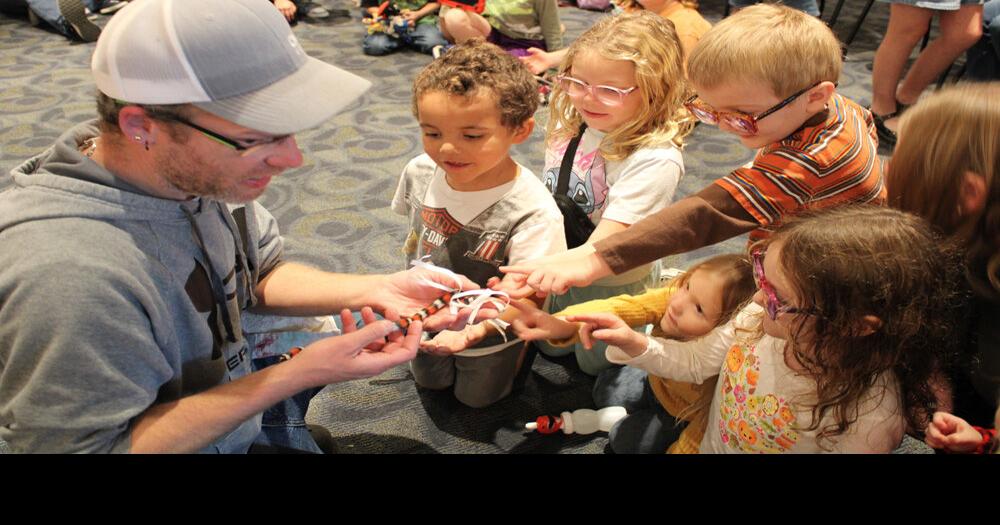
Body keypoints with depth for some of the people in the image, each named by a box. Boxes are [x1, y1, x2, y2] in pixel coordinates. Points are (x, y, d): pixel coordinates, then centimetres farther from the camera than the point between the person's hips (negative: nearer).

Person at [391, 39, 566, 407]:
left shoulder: (532, 213, -39)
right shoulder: (419, 172, -22)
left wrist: (472, 331, -54)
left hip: (488, 336, -4)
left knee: (477, 398, 26)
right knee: (430, 382, 30)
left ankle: (521, 346, 46)